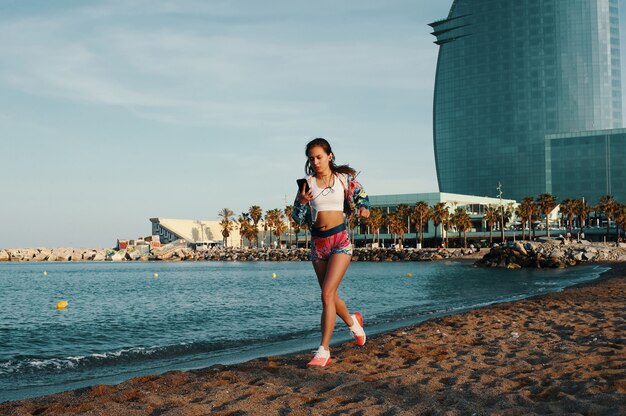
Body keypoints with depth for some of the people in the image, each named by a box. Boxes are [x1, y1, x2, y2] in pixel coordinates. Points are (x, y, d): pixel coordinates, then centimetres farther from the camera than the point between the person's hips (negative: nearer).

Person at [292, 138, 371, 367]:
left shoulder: (344, 178, 0)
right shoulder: (307, 183, 5)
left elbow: (361, 196, 9)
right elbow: (298, 218, 4)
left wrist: (363, 208, -14)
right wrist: (301, 201, -15)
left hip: (340, 239, -4)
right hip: (317, 241, 4)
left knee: (327, 293, -15)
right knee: (329, 295, 15)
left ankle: (323, 350, -11)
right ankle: (352, 321, 46)